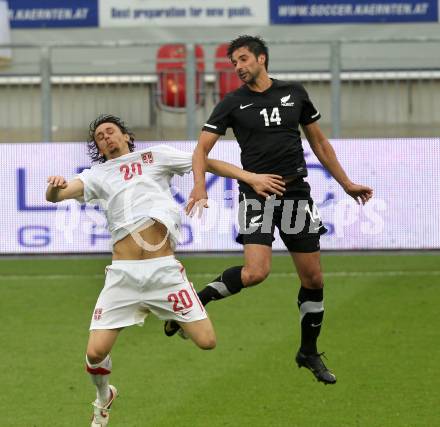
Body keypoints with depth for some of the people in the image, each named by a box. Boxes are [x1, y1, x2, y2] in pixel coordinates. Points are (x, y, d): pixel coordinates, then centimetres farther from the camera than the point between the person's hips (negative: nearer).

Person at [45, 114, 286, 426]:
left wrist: (251, 177, 1)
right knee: (96, 353, -7)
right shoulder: (97, 175, 16)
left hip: (164, 269, -1)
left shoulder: (155, 156, 16)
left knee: (207, 342, -9)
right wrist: (55, 187, -24)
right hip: (123, 273, 1)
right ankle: (104, 398, 25)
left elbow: (209, 163, 13)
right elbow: (57, 195, 0)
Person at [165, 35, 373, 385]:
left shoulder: (294, 93, 8)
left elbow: (319, 142, 18)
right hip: (257, 194, -3)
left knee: (313, 280, 5)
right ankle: (196, 299, -4)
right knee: (256, 272, -24)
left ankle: (309, 353, 22)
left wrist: (346, 183, 19)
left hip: (296, 190, 3)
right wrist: (199, 185, -24)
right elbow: (202, 149, -5)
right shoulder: (232, 104, 1)